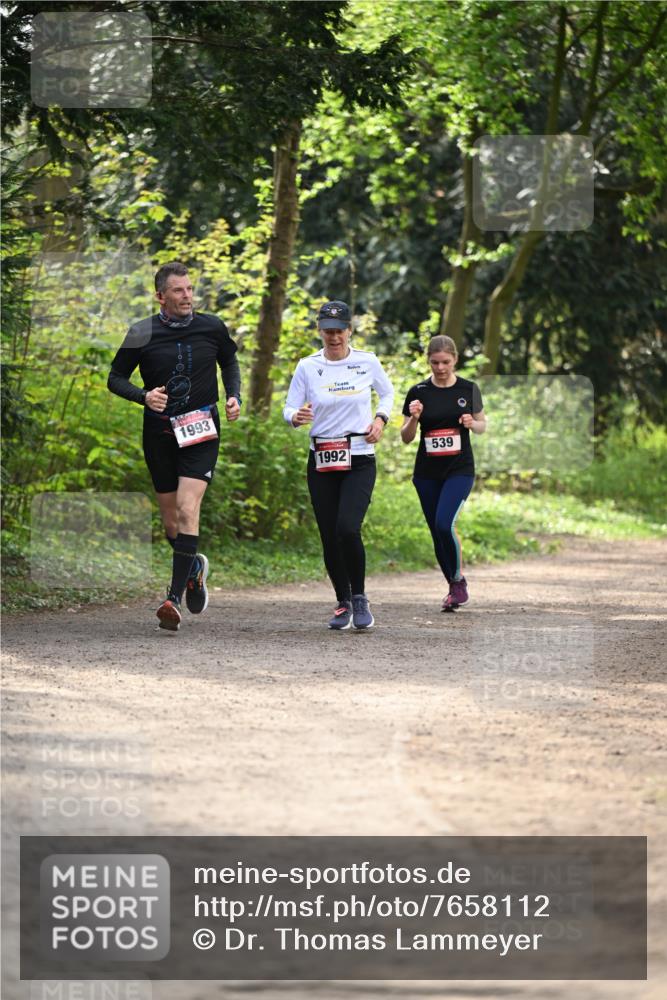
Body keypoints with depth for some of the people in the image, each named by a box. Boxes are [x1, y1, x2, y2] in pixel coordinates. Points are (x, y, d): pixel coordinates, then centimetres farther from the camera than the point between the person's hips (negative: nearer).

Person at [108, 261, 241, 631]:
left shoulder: (212, 328, 0)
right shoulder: (142, 334, -4)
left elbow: (229, 362, 20)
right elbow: (115, 378, 4)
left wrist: (234, 396, 4)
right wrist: (144, 396, -15)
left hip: (201, 433, -1)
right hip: (159, 433, 1)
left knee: (187, 510, -18)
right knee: (171, 520, 9)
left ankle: (174, 598, -22)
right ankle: (194, 568, 40)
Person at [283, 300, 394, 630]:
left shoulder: (367, 362, 0)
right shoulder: (307, 366, -1)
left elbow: (387, 393, 18)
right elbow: (289, 409, 1)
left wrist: (380, 418, -1)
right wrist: (296, 417, -22)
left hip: (360, 459, -2)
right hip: (321, 461, 2)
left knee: (347, 528, -21)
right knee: (329, 538, 2)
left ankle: (359, 598, -2)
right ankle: (343, 604, 21)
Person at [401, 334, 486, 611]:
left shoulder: (468, 390, -1)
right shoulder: (418, 392, 0)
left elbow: (483, 425, 11)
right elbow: (406, 437, 4)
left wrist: (471, 423, -12)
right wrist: (414, 419, -16)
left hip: (460, 469, -2)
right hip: (427, 473, 2)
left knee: (444, 524, -21)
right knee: (437, 533, 6)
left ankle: (459, 582, -1)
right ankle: (454, 588, 24)